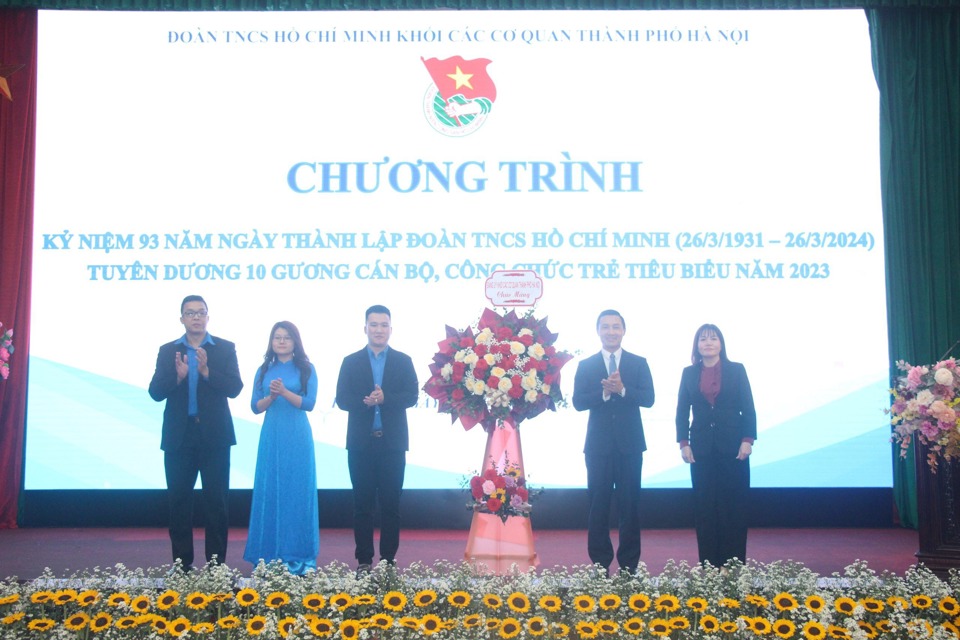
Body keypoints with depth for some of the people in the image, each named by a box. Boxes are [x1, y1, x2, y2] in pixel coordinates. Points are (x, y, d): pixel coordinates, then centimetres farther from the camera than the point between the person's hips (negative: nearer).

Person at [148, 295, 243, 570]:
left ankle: (216, 562, 9)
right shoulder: (168, 351, 7)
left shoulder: (225, 348, 3)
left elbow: (235, 388, -7)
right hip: (179, 436, 2)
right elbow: (155, 392, -1)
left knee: (216, 500, 2)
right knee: (178, 500, 5)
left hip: (214, 435, -1)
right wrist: (177, 376, -19)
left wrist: (207, 372, -21)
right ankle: (181, 562, 13)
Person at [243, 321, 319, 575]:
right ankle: (270, 554, 10)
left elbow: (309, 403, -7)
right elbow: (255, 407, 5)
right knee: (269, 490, 2)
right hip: (272, 437, 2)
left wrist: (285, 392, -21)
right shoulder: (264, 370, 8)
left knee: (298, 490, 0)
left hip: (297, 437, -2)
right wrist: (271, 396, -14)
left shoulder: (306, 369, 2)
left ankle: (298, 554, 7)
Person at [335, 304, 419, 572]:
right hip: (361, 442, 0)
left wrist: (385, 398, -19)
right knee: (362, 503, 4)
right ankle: (364, 560, 9)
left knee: (391, 503, 3)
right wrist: (364, 401, -19)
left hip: (392, 442, 0)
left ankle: (389, 558, 10)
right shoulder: (351, 362, 8)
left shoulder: (403, 361, 7)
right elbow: (341, 399, 0)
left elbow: (412, 396, -3)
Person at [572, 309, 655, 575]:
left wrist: (622, 389, -20)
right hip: (599, 444, 0)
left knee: (630, 505, 4)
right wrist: (604, 392, -20)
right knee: (598, 505, 4)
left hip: (630, 443, 0)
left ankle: (629, 565, 12)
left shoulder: (639, 363, 6)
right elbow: (578, 402, -4)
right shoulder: (586, 365, 5)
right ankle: (600, 564, 12)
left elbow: (649, 398, -5)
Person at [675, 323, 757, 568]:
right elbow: (682, 411, 7)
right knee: (705, 506, 1)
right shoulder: (689, 373, 8)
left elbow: (748, 409, 1)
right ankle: (709, 565, 7)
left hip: (733, 446, -1)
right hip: (702, 448, 1)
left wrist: (748, 440, -8)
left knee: (734, 506, 0)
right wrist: (683, 443, -2)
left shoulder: (736, 370, 4)